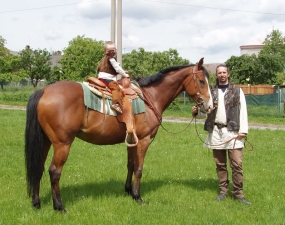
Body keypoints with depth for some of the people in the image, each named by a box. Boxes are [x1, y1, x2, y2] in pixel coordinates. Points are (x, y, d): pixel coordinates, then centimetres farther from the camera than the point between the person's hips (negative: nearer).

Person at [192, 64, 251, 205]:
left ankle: (238, 193, 3)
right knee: (220, 164, 10)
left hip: (233, 131, -2)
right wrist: (196, 111, -11)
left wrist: (243, 130, -8)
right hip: (216, 131, 2)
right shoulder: (212, 92, 11)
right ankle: (223, 191, 21)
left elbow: (243, 111, 1)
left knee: (237, 164, -5)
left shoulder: (237, 91, 6)